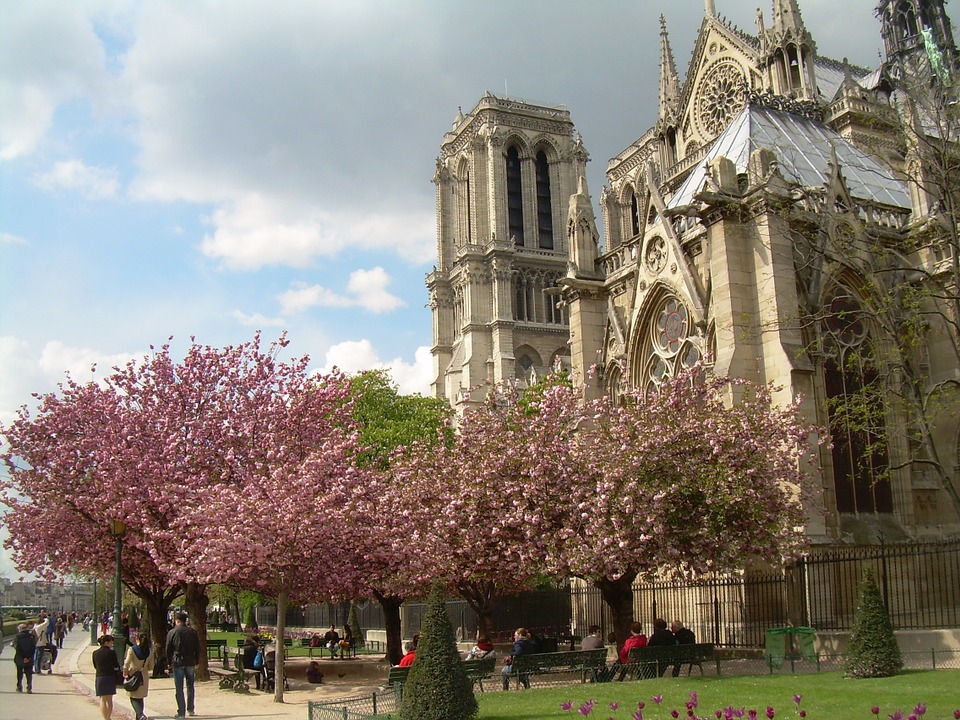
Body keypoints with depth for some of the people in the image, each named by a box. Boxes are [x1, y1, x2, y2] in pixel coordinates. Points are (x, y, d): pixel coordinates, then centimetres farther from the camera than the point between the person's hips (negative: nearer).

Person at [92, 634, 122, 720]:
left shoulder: (95, 653, 2)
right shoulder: (112, 652, -10)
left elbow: (95, 667, 10)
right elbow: (116, 667, -8)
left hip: (99, 677, 1)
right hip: (111, 677, -1)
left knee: (103, 700, 3)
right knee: (109, 699, 14)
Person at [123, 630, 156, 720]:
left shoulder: (131, 650, -11)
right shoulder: (150, 652, 0)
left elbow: (127, 664, -17)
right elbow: (151, 667, 4)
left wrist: (125, 673, -2)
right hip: (144, 677, 3)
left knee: (134, 698, 3)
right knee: (140, 698, 18)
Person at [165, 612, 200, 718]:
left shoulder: (172, 633, -4)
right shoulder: (193, 632, 4)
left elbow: (168, 649, 0)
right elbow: (197, 648, 6)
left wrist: (169, 662, 11)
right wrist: (197, 662, 14)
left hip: (178, 662, -3)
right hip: (190, 662, 3)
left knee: (179, 688, 1)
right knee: (190, 686, 15)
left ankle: (181, 712, -1)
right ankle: (191, 709, 20)